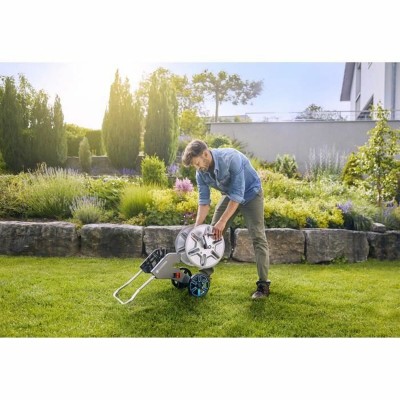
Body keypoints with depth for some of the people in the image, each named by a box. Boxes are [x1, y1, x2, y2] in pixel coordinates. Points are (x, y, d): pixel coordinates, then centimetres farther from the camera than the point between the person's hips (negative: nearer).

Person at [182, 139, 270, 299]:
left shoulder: (231, 158, -36)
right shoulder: (201, 173, -16)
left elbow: (237, 194, -34)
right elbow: (204, 200, -10)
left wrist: (222, 221, -33)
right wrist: (197, 227, -18)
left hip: (250, 193, -6)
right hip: (229, 195, 6)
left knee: (258, 237, -13)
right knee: (213, 232, 4)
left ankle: (263, 284, -9)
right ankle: (205, 273, 17)